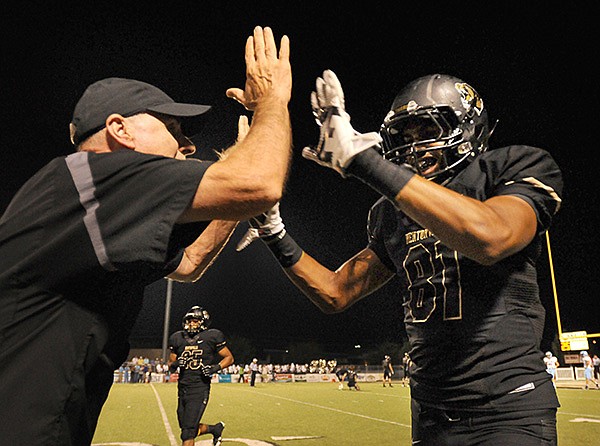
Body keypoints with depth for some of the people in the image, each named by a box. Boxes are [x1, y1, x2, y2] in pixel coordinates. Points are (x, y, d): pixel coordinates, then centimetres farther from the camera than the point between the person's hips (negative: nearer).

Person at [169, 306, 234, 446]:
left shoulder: (212, 337, -5)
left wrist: (216, 367, -15)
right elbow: (171, 363, 16)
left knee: (187, 432, -7)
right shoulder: (178, 339, 7)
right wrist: (176, 364, -7)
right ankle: (216, 428, 42)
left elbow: (229, 358, 2)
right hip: (182, 388, 6)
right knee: (191, 429, 15)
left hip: (200, 389, -5)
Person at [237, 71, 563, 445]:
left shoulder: (518, 168, -6)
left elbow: (490, 237, -29)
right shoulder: (393, 216, 7)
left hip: (508, 410, -4)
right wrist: (275, 233, -2)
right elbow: (335, 294, 10)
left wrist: (364, 159, -29)